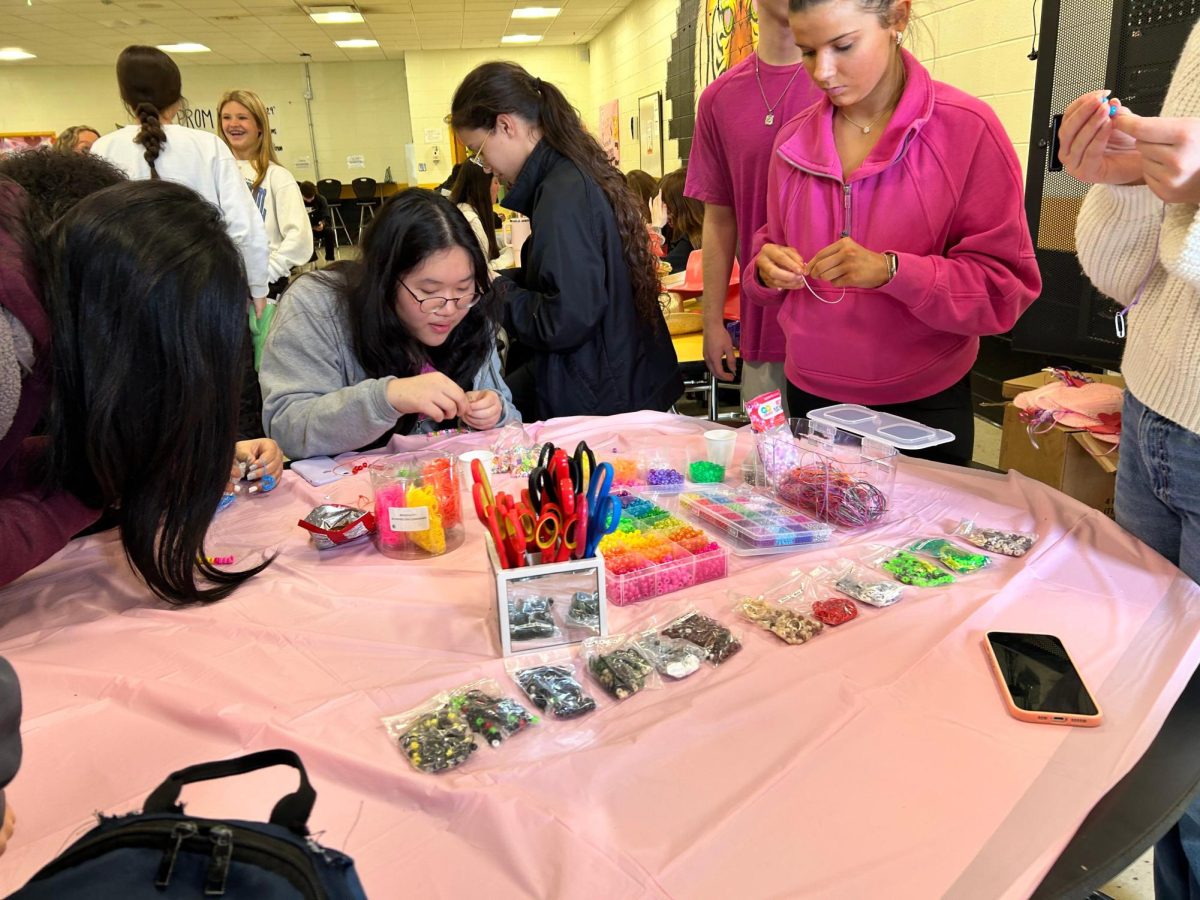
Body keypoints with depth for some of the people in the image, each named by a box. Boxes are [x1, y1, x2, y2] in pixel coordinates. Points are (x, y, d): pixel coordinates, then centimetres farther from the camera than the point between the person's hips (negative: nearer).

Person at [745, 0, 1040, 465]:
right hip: (810, 397, 4)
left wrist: (891, 271, -27)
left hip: (922, 408, -3)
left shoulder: (967, 128, -11)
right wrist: (768, 271, -11)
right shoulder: (793, 139, 3)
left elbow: (1006, 285, -13)